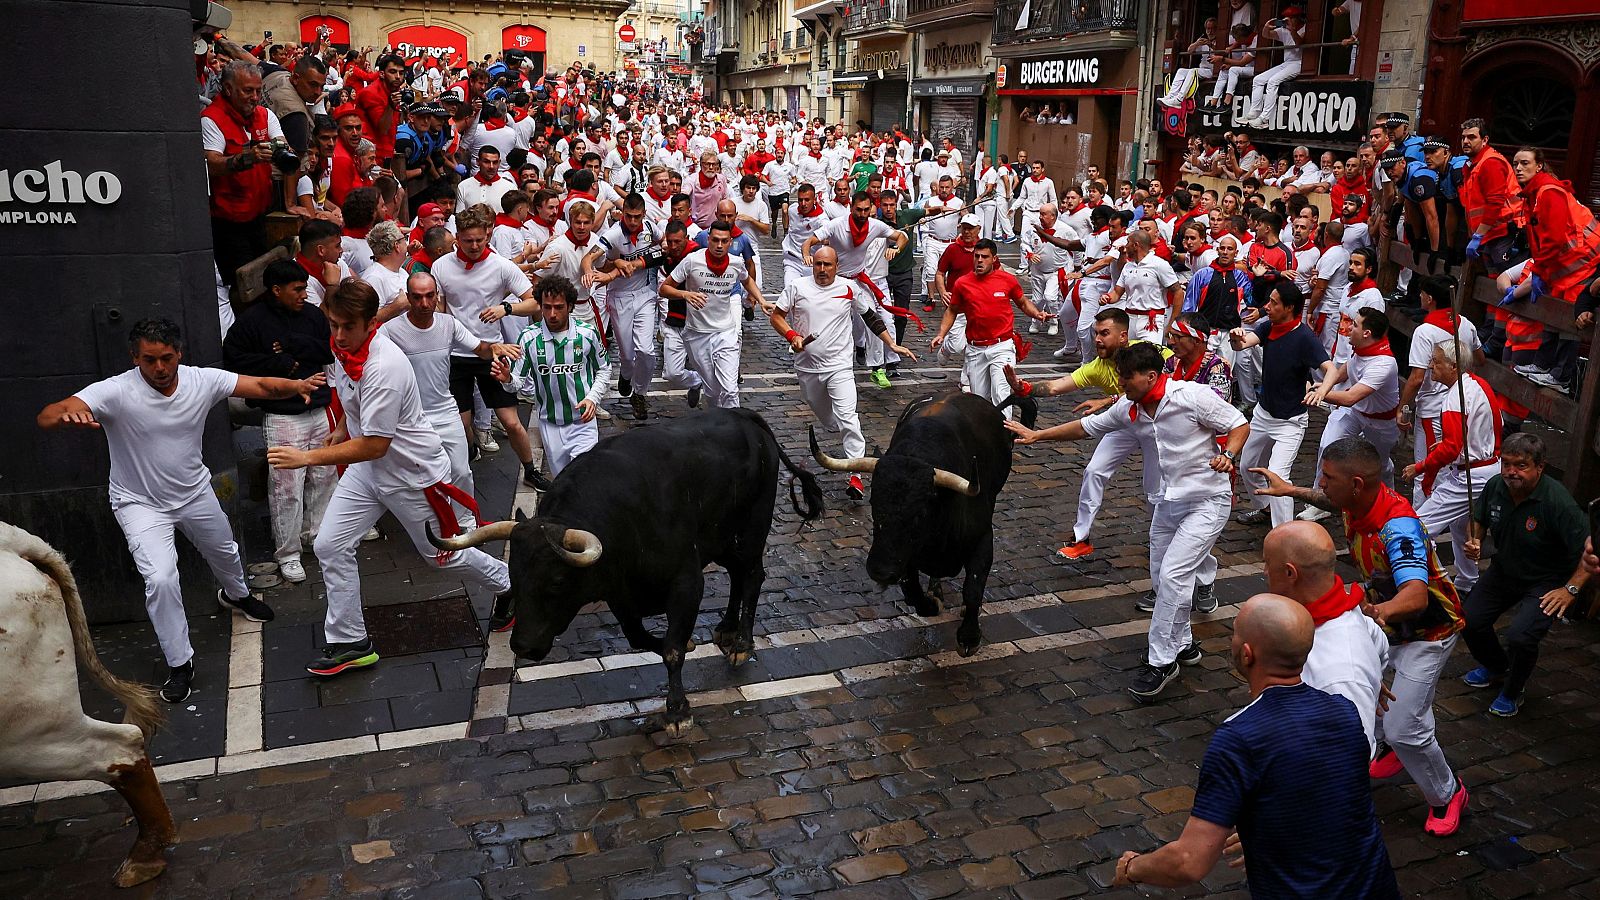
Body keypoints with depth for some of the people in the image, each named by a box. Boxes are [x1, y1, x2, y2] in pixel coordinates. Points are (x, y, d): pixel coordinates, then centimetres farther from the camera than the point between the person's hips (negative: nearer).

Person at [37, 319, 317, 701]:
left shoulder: (202, 380, -19)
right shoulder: (116, 392, -29)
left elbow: (262, 386, -22)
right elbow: (45, 418, -37)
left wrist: (298, 385, -43)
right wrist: (67, 414, -62)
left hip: (195, 493, 4)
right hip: (141, 503, -4)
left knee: (225, 552, 26)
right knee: (161, 579, -20)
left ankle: (235, 595, 62)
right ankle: (180, 664, 1)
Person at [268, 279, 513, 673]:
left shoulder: (384, 367, -33)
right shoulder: (343, 348, -6)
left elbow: (374, 446, -32)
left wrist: (307, 457, -33)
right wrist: (339, 436, 21)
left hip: (413, 472, -8)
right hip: (367, 469, 8)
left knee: (442, 555, 11)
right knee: (330, 547, 1)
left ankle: (507, 584, 39)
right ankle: (350, 643, 14)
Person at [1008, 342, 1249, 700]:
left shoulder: (1194, 396, -21)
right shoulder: (1129, 408, -2)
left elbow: (1239, 425, -11)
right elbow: (1087, 427, 10)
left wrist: (1228, 455, -29)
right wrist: (1036, 435, 11)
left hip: (1207, 500, -7)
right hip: (1169, 500, 7)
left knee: (1173, 573, -15)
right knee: (1162, 577, 11)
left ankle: (1161, 662, -5)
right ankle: (1183, 644, 33)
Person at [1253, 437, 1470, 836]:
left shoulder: (1398, 527, -38)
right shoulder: (1358, 501, -14)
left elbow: (1416, 596, -54)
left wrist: (1384, 610, -73)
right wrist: (1292, 490, 18)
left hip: (1427, 630, -8)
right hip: (1384, 617, 8)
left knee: (1404, 728, -11)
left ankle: (1447, 794, 20)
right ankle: (1392, 747, 35)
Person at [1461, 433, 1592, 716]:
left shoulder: (1558, 503, -30)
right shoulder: (1496, 486, -11)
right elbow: (1479, 518, 10)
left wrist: (1571, 589, -25)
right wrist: (1474, 540, -9)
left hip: (1545, 583, -6)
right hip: (1504, 571, 6)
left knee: (1520, 637, -25)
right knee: (1469, 620, 0)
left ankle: (1513, 691, 8)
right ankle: (1496, 668, 34)